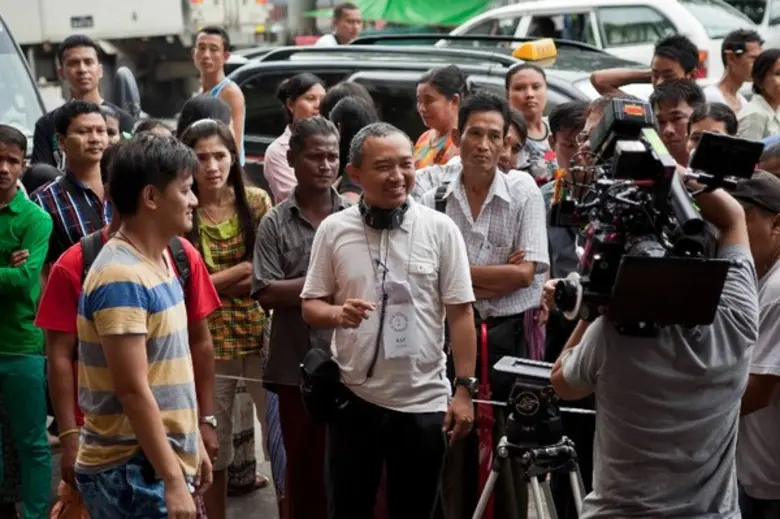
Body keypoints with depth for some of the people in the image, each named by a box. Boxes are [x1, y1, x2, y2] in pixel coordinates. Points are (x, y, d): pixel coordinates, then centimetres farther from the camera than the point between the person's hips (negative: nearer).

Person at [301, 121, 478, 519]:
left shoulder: (440, 228, -3)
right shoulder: (333, 229, -1)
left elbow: (460, 313, -2)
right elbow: (311, 306, 5)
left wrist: (464, 388, -6)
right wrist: (338, 314, -18)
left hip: (423, 401, 0)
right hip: (354, 397, 1)